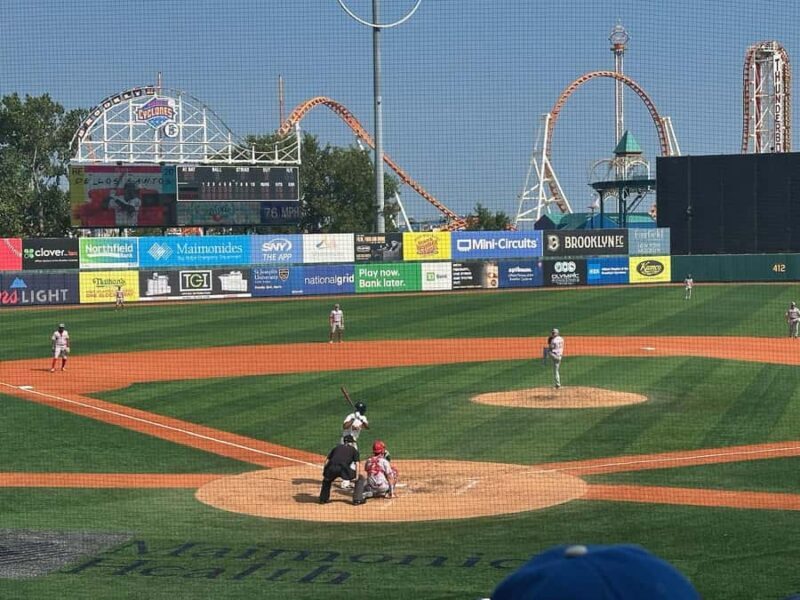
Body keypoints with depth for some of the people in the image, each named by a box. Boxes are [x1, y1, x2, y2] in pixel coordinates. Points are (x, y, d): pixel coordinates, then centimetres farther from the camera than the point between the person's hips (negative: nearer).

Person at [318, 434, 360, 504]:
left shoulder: (337, 447, 32)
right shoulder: (354, 449, 24)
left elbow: (327, 460, 23)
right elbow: (357, 463, 9)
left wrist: (324, 472, 24)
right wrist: (356, 476, 3)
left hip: (331, 468, 3)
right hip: (344, 468, -3)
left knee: (327, 480, 35)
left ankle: (323, 498, 32)